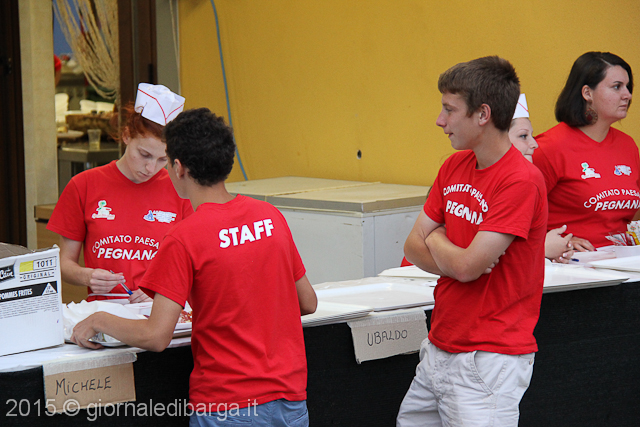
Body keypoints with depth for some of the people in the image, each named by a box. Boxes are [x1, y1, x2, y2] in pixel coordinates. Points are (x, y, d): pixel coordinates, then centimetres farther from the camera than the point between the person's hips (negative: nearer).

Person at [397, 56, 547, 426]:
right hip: (439, 347, 8)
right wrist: (456, 259, -11)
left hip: (489, 359, -8)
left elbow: (466, 266, -21)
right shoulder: (455, 166, 8)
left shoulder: (522, 181, -18)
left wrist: (436, 240, 0)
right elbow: (413, 247, 9)